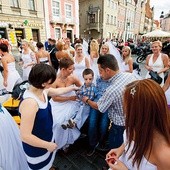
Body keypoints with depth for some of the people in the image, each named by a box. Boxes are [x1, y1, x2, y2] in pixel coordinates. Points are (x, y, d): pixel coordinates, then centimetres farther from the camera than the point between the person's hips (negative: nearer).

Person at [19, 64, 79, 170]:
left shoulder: (42, 90, -11)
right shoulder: (30, 102, -38)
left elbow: (58, 91, 11)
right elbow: (25, 136, -34)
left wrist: (73, 88, 24)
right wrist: (48, 145, -22)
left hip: (48, 137, 8)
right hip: (36, 146, -7)